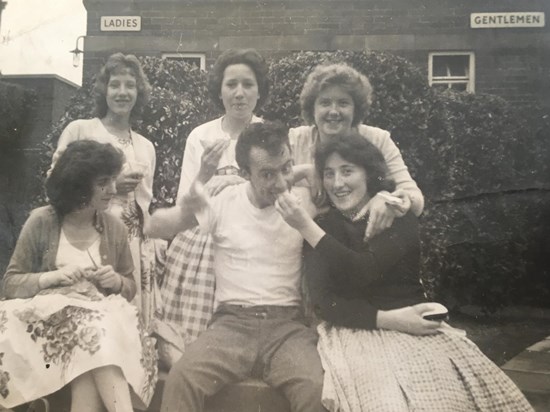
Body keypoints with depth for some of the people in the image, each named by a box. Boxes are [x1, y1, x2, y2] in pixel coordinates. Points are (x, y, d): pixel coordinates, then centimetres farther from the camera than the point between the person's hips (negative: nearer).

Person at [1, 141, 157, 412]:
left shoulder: (115, 227, 8)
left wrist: (117, 282, -8)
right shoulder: (42, 222, -1)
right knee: (94, 334, -35)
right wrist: (54, 277, -16)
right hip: (51, 318, -2)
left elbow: (130, 289, 16)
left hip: (103, 322, 3)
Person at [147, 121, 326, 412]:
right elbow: (155, 225, 2)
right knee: (181, 380, -28)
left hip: (288, 324, 0)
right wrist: (189, 204, -17)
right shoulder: (224, 201, 4)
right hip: (232, 321, 0)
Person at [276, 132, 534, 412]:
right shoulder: (322, 227, 7)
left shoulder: (400, 215, 4)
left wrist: (307, 228, -16)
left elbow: (364, 272, -14)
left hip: (412, 327, 1)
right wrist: (388, 319, -15)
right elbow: (323, 303, -4)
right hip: (354, 332, 0)